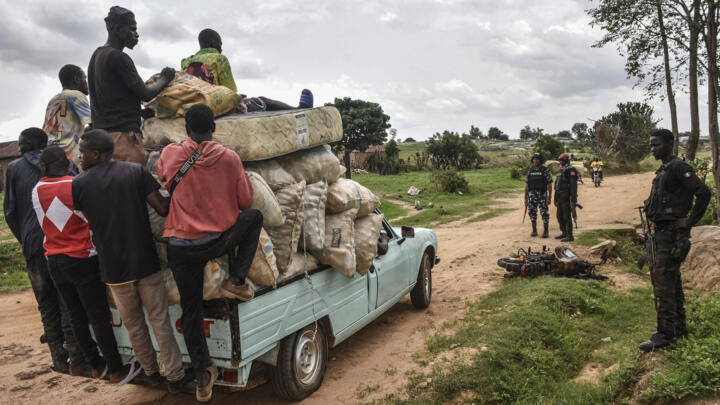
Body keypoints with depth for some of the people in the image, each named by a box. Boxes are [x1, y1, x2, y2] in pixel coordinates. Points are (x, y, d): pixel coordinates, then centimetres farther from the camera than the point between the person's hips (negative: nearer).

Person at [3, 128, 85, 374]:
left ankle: (59, 360, 16)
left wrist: (25, 241, 14)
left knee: (47, 306, 11)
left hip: (34, 246, 1)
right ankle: (77, 360, 3)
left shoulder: (14, 169, 4)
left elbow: (11, 211, 4)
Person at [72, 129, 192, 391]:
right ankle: (175, 376, 14)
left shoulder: (79, 185, -3)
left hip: (113, 268, 0)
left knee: (134, 324, 18)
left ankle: (151, 372, 30)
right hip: (145, 261, 0)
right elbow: (162, 209, -11)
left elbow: (88, 225, 6)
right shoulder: (136, 171, -5)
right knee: (159, 320, 10)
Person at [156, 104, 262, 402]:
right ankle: (237, 280, 14)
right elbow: (245, 201, 1)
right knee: (254, 217, 25)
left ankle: (203, 378, 22)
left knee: (191, 309, 16)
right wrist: (244, 177, 17)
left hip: (180, 246, 2)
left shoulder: (170, 155, -1)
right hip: (217, 241, -2)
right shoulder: (229, 158, -7)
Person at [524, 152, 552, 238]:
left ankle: (546, 232, 5)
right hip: (532, 195, 4)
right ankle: (534, 231, 15)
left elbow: (550, 185, -6)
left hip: (542, 195, -4)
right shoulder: (530, 170, 8)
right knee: (532, 213, 4)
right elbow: (527, 185, 11)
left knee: (544, 213, -3)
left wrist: (549, 197, -12)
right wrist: (525, 198, 8)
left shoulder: (546, 170, -4)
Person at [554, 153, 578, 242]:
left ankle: (569, 236, 0)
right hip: (560, 198, 9)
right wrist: (556, 199, 22)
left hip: (567, 198, -9)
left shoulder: (571, 170, -12)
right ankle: (564, 233, 26)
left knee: (567, 217, -6)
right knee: (560, 217, 14)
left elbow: (573, 185, -18)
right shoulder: (560, 170, 16)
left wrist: (573, 200, -22)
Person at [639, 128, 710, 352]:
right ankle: (678, 327, 27)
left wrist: (690, 221, -18)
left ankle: (665, 334, -5)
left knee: (662, 280, -10)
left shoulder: (678, 168, -14)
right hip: (663, 232, 10)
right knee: (672, 280, 16)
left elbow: (703, 192, -23)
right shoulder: (663, 170, 16)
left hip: (672, 232, -10)